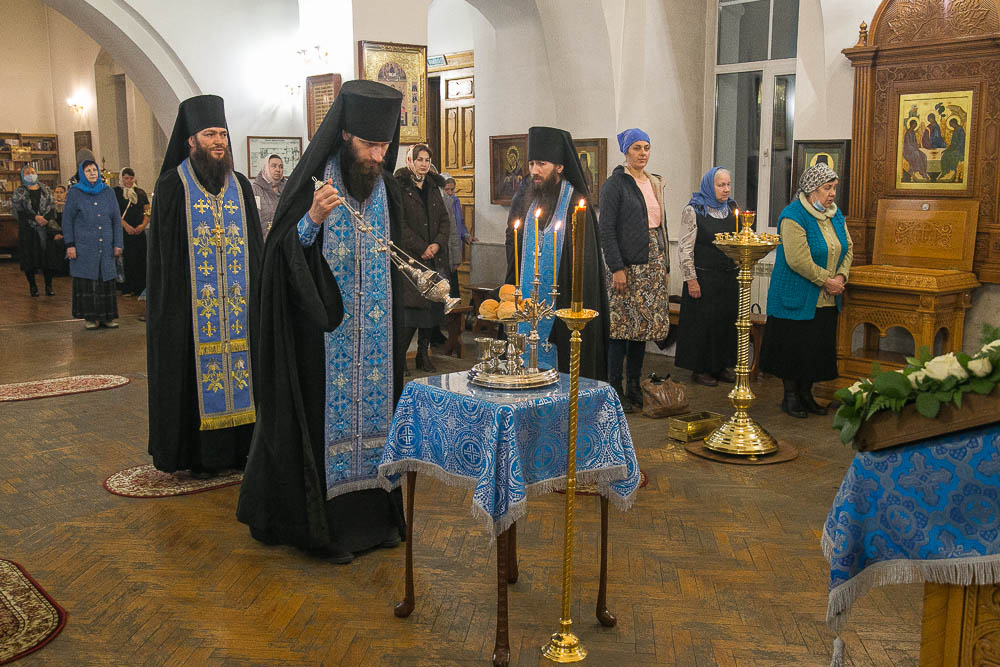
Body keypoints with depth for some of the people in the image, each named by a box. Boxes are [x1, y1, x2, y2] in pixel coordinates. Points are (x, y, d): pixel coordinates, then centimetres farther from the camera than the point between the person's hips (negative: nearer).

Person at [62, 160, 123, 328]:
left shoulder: (108, 192, 10)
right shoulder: (75, 193, 4)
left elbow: (116, 219, 9)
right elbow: (67, 219, 2)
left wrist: (117, 244, 2)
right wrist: (69, 245, -6)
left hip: (105, 245, 2)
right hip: (84, 246, -2)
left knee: (106, 281, 1)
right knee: (87, 281, -2)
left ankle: (107, 316, 8)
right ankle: (90, 317, 5)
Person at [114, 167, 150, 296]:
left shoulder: (140, 192, 14)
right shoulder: (115, 192, 4)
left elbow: (147, 211, 11)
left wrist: (143, 225, -6)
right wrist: (126, 225, -17)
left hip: (139, 232, 3)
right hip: (123, 232, -3)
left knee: (141, 260, 0)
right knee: (126, 260, -6)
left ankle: (139, 288, 6)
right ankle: (126, 288, 0)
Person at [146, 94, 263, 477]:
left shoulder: (240, 185, 11)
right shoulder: (173, 186, -1)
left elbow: (255, 245, 12)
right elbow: (165, 251, -4)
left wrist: (256, 293, 5)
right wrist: (174, 300, -11)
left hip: (238, 300, 4)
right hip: (191, 304, -4)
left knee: (238, 365, 6)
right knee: (196, 371, 0)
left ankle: (237, 447, 16)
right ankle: (197, 455, 9)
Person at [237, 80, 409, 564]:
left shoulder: (388, 188, 8)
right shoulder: (313, 183, -9)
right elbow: (283, 256, -13)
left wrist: (401, 333, 13)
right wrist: (312, 220, -30)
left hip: (376, 337, 5)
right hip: (325, 336, -5)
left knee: (373, 410, 10)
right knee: (329, 415, 0)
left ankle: (375, 514, 23)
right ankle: (324, 527, 12)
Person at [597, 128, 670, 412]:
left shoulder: (654, 184, 16)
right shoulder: (615, 184, -5)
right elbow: (606, 229, -11)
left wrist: (665, 265, 15)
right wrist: (617, 268, -17)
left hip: (653, 264, 7)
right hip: (627, 265, -7)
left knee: (643, 326, 8)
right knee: (623, 327, -5)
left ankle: (635, 387, 16)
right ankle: (615, 391, 3)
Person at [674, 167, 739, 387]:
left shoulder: (732, 209, 12)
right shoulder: (693, 211, -7)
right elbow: (685, 248, -9)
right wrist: (691, 279, -14)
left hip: (729, 278, 6)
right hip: (703, 277, -6)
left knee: (727, 320, 9)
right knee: (702, 322, 0)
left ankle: (722, 365, 23)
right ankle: (700, 369, 12)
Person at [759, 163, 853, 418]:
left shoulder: (835, 215, 9)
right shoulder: (793, 216, -16)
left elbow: (848, 248, 13)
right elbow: (798, 259, -23)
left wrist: (841, 276, -4)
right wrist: (826, 280, -17)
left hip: (826, 300, 7)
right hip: (797, 298, -7)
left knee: (818, 347, 11)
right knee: (794, 347, 1)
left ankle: (806, 394, 24)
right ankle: (790, 395, 15)